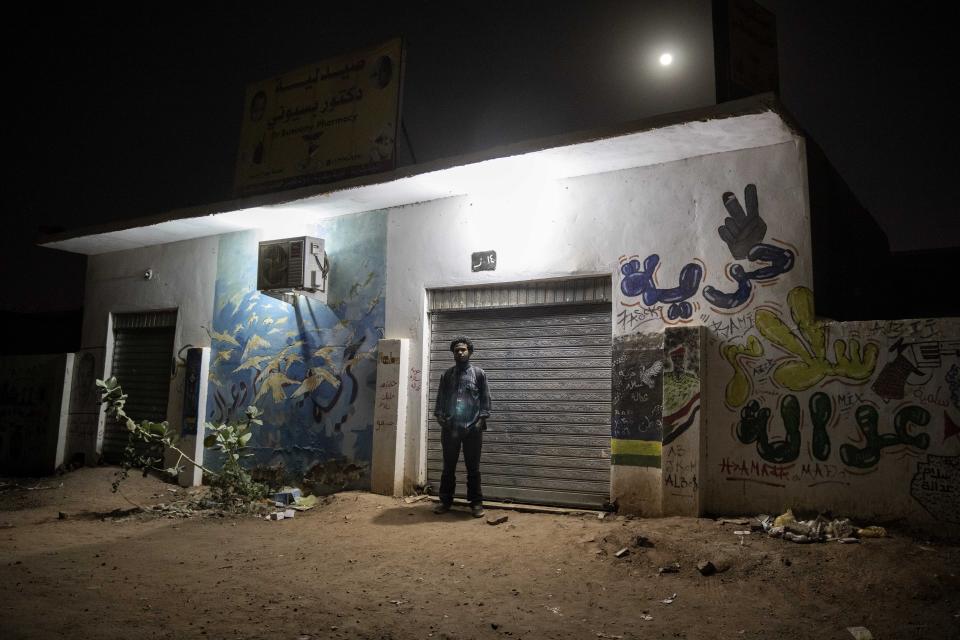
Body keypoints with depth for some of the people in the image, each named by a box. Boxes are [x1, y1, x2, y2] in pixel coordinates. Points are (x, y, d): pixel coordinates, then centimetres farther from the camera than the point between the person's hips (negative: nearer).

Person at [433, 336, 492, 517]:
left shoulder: (479, 373, 4)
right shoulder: (446, 375, 12)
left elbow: (485, 399, 1)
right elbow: (440, 398, 11)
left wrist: (481, 419, -8)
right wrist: (440, 416, -2)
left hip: (472, 428, -2)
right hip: (450, 427, 2)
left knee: (473, 468, 4)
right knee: (448, 467, 8)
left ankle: (476, 503, 11)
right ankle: (445, 501, 17)